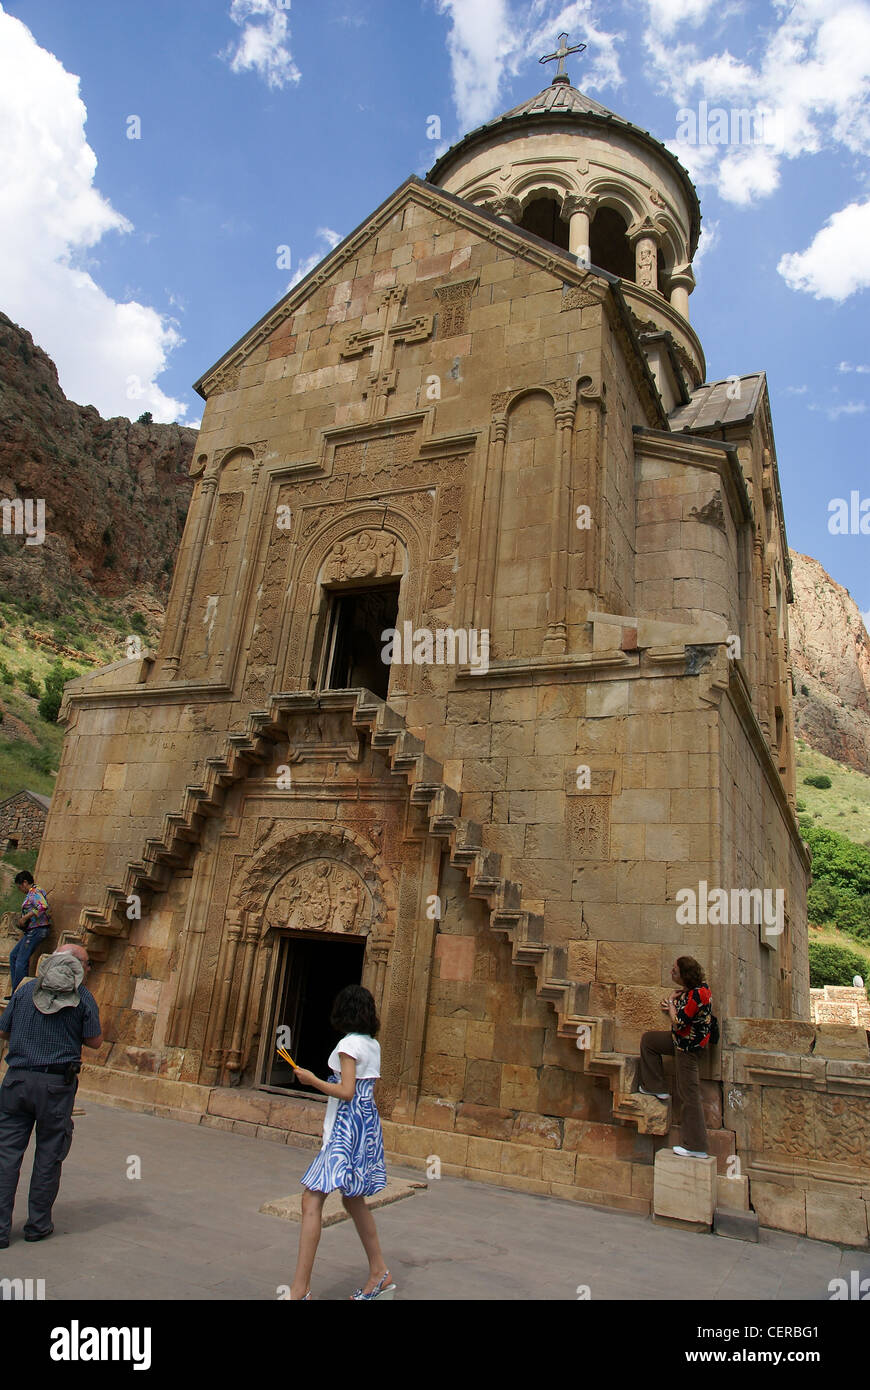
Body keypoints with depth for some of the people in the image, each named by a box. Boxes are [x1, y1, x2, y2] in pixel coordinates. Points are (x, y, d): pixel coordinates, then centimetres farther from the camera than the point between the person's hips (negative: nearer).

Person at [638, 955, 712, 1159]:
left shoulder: (697, 994, -28)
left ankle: (696, 1147, 6)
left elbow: (678, 1023, -25)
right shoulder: (693, 988, 1)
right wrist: (671, 1005, -8)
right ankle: (655, 1088, 23)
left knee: (689, 1095, -3)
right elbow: (681, 1011, 13)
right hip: (682, 1040, 10)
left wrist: (671, 1003, -9)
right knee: (647, 1040, 20)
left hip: (689, 1046, -10)